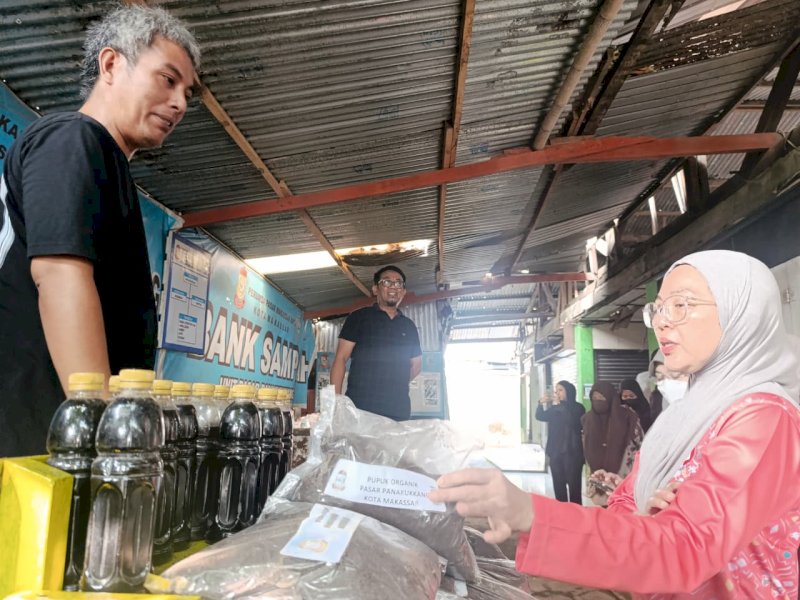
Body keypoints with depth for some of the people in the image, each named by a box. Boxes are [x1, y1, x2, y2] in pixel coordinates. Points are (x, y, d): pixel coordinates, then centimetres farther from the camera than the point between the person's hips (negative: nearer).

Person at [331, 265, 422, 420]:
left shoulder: (409, 326, 16)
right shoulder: (359, 317, 6)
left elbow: (416, 364, 26)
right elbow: (341, 359, 0)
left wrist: (393, 384, 11)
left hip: (399, 412, 3)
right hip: (359, 408, -3)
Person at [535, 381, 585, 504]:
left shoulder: (578, 408, -3)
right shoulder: (555, 409, 12)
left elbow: (572, 421, -21)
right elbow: (540, 416, 4)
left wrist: (560, 404, -19)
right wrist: (542, 403, -13)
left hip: (572, 452, -5)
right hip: (555, 452, 5)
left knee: (573, 484, -8)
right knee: (558, 485, 7)